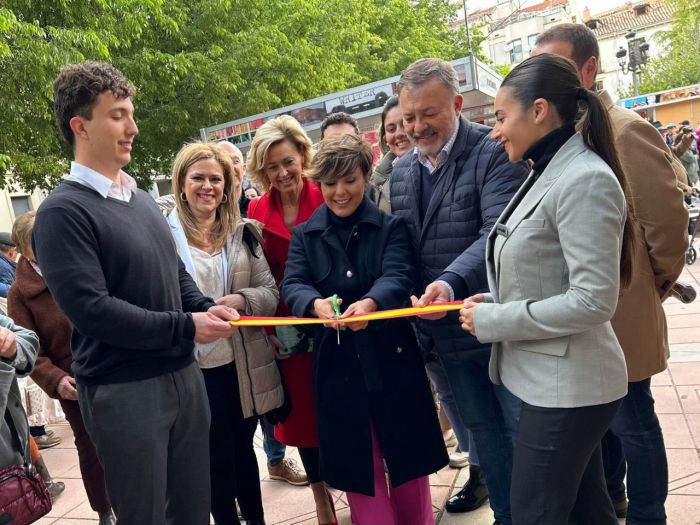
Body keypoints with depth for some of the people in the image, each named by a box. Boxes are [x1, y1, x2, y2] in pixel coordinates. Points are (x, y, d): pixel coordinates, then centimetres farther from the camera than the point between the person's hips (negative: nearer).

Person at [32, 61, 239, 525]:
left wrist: (207, 308, -3)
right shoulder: (64, 211, -13)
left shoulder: (142, 200, 12)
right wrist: (186, 327, -17)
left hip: (184, 375, 7)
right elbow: (90, 309, -21)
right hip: (124, 391, -7)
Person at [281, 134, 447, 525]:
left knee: (407, 453, 14)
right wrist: (316, 303, -32)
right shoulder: (304, 235, 6)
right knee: (356, 463, 13)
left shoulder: (391, 226, -1)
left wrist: (371, 302, -39)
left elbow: (399, 276, -17)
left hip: (392, 357, -1)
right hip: (337, 363, 2)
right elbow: (292, 283, -8)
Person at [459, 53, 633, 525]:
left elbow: (593, 301, -24)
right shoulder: (548, 173, 10)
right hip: (552, 377, 9)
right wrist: (495, 302, 2)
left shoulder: (585, 179, -20)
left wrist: (493, 321, -18)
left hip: (567, 384, -9)